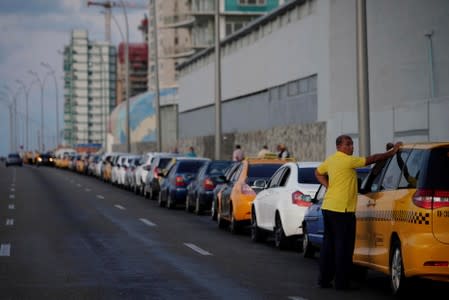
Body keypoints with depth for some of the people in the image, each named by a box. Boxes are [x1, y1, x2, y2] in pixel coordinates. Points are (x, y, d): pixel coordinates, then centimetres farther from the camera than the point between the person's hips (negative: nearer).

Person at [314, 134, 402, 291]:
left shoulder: (330, 160, 12)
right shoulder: (348, 160, -14)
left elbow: (318, 173, 28)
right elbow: (371, 159, -11)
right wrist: (392, 152, -4)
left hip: (327, 207, 9)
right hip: (342, 209, -9)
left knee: (328, 244, 14)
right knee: (343, 247, -3)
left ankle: (324, 279, 18)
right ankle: (341, 282, -1)